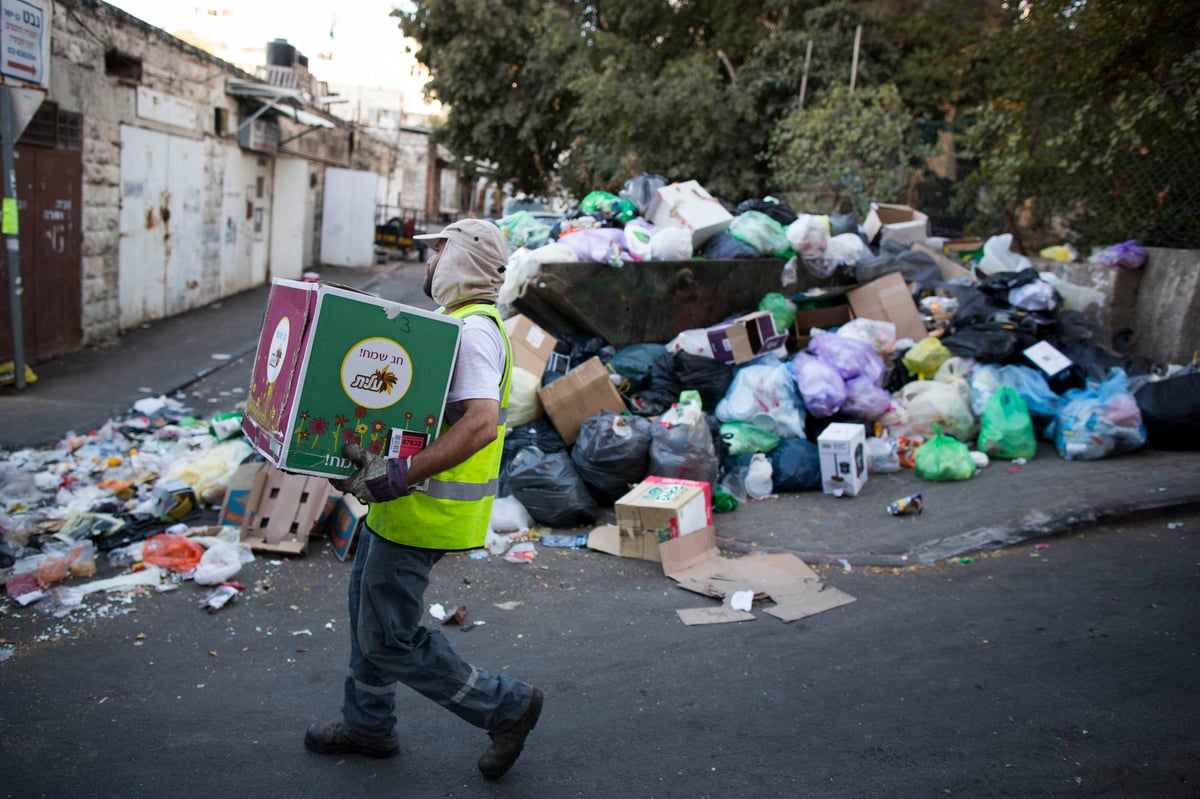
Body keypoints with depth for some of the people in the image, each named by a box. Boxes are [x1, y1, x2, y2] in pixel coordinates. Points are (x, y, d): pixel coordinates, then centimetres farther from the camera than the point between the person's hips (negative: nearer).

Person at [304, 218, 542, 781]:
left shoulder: (473, 331, -22)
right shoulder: (456, 323, 13)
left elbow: (481, 423, -35)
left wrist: (401, 474, -37)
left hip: (422, 511, -11)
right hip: (399, 505, 11)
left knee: (389, 638, -1)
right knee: (368, 608, 24)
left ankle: (505, 706, 11)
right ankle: (368, 724, 42)